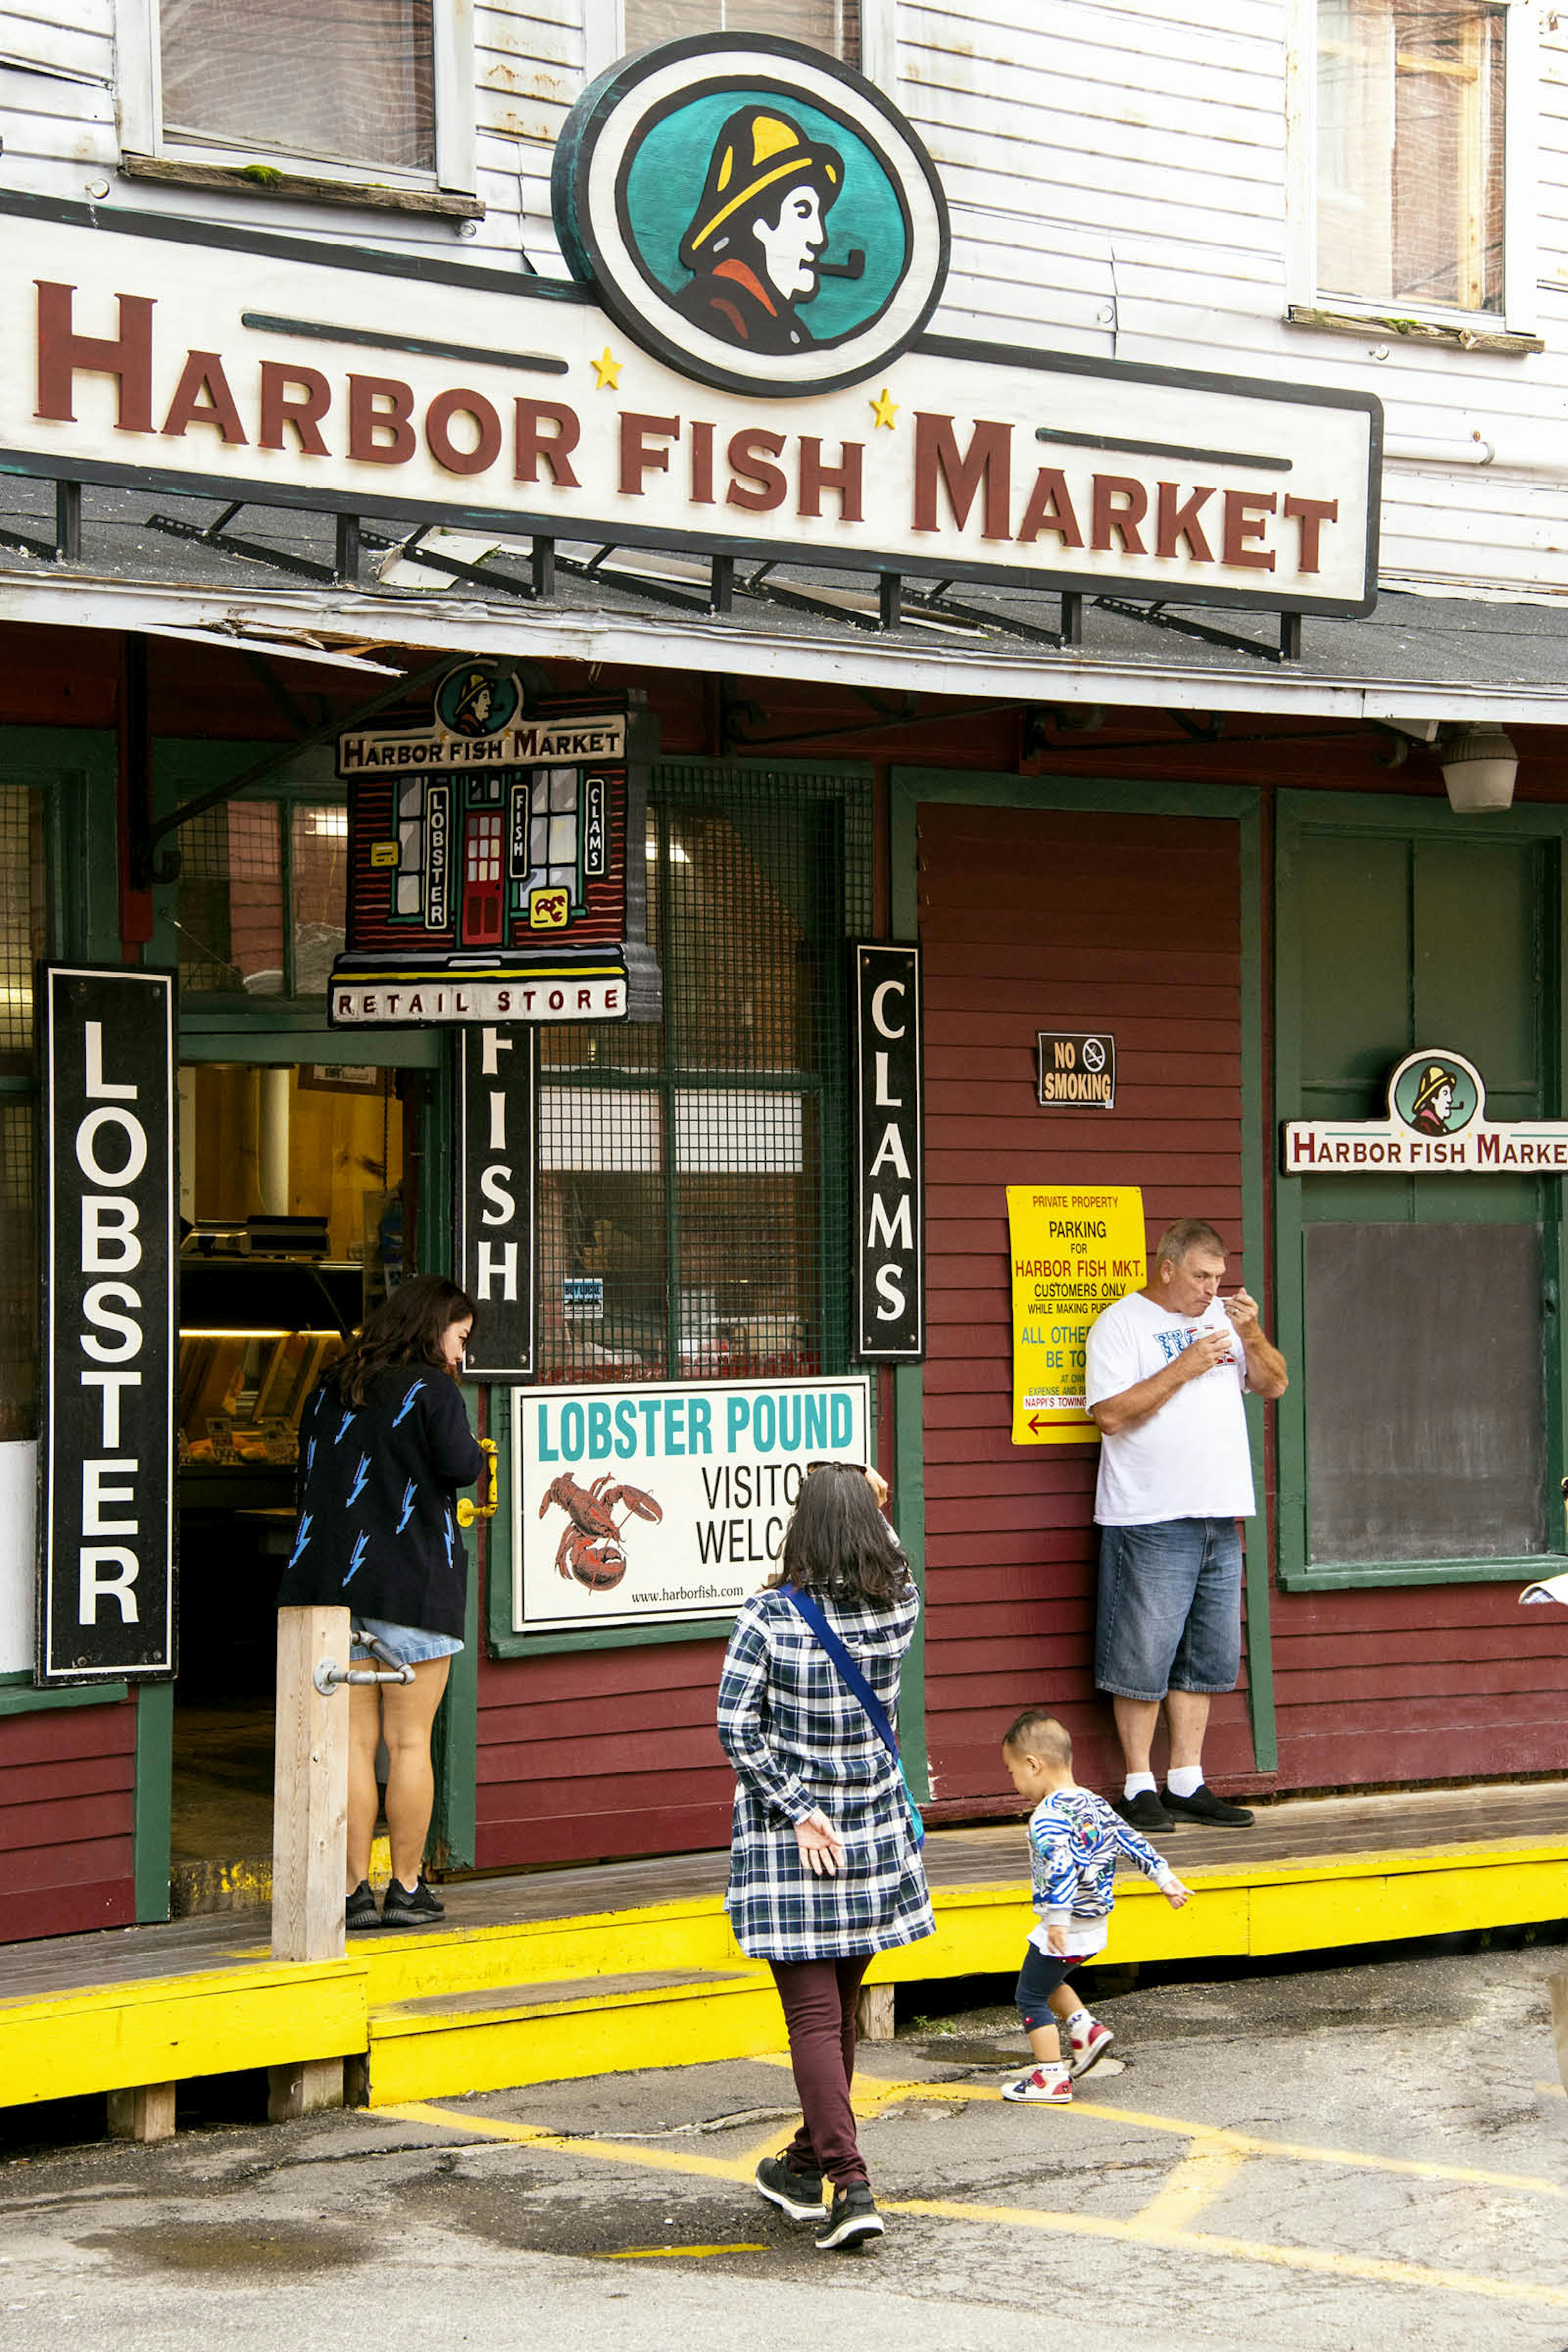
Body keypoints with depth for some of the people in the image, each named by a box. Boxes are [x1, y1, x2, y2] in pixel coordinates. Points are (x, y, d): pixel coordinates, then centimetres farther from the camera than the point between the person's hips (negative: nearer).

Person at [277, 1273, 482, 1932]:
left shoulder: (329, 1391, 13)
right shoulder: (431, 1389, -6)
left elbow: (311, 1473, 18)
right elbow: (461, 1466, -13)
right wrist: (463, 1431, 5)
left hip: (329, 1581, 5)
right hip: (412, 1583, -5)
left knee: (353, 1741, 5)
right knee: (409, 1741, 2)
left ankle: (354, 1890, 4)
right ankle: (407, 1888, 6)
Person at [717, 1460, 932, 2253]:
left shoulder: (769, 1617, -14)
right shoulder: (898, 1609, -4)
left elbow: (737, 1726, -16)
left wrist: (798, 1811, -12)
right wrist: (871, 1509, 12)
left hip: (791, 1842, -4)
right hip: (874, 1832, 4)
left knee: (814, 2015, -3)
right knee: (841, 2007, 19)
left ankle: (850, 2185, -14)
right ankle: (808, 2163, 35)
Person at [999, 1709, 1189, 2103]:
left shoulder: (1048, 1817, -21)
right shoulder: (1094, 1804, 6)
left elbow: (1061, 1866, -33)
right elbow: (1132, 1841, 10)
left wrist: (1058, 1920, -38)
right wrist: (1165, 1877, 18)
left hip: (1066, 1933, -9)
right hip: (1096, 1927, 9)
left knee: (1030, 1996, 6)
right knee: (1047, 1981, 29)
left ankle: (1051, 2078, 8)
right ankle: (1086, 2029, 16)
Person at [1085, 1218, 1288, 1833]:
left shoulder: (1221, 1316, 16)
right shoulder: (1121, 1323, -5)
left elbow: (1273, 1385, 16)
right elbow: (1110, 1414, -14)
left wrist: (1252, 1336, -2)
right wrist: (1184, 1368, -16)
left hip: (1219, 1517, 7)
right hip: (1151, 1523, -7)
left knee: (1206, 1657, 9)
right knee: (1144, 1656, -4)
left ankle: (1187, 1783, 16)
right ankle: (1139, 1788, 4)